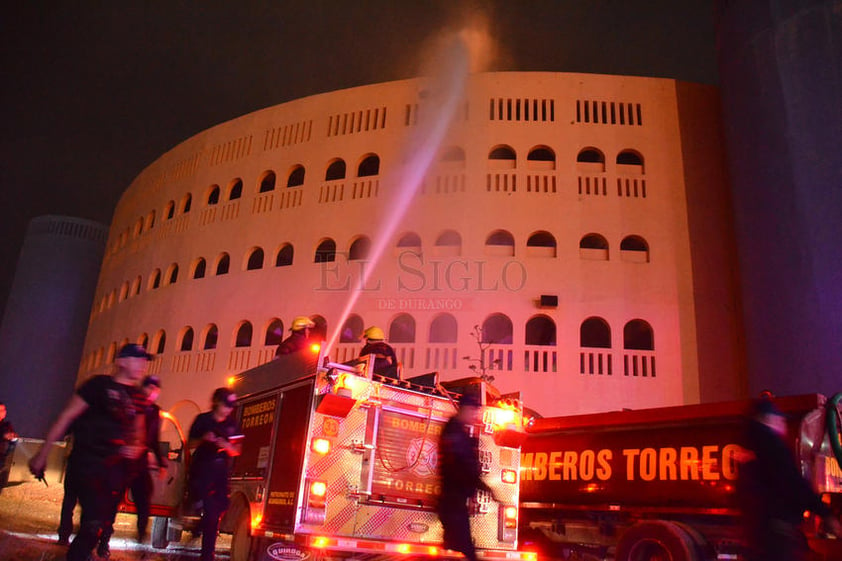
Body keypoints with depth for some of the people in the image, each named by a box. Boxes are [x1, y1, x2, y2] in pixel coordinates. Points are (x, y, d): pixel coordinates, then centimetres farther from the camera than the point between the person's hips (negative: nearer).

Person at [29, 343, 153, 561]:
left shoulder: (138, 396, 11)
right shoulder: (100, 385, -6)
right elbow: (67, 416, -4)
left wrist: (136, 447, -1)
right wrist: (41, 455, -4)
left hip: (116, 467, 6)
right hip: (89, 462, -6)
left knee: (103, 522, 12)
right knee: (94, 523, -15)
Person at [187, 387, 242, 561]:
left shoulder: (232, 424, 7)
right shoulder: (203, 419, 0)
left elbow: (236, 452, 7)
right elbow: (190, 444, 3)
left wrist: (227, 446, -15)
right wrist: (203, 439, -17)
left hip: (221, 471, 2)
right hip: (201, 468, -2)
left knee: (214, 513, 1)